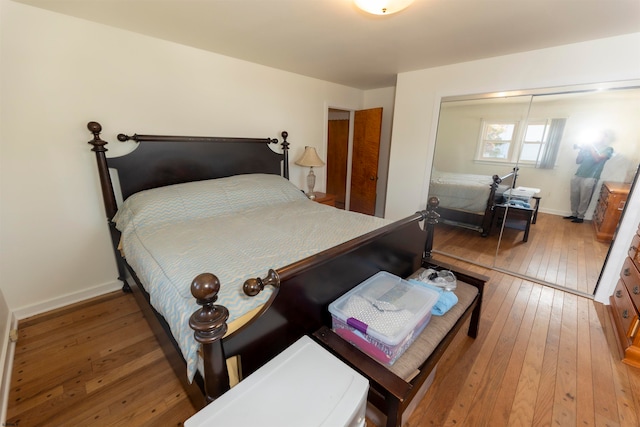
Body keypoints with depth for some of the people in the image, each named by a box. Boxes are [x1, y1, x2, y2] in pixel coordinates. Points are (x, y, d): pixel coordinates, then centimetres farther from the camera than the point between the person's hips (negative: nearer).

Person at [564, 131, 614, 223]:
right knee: (574, 197, 8)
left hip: (590, 178, -4)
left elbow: (597, 158, -16)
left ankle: (580, 217, 13)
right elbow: (578, 161, 12)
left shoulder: (608, 150, 2)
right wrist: (581, 150, -2)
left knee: (584, 199, 1)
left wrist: (591, 147, -9)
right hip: (577, 176, 5)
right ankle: (574, 214, 21)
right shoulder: (589, 147, 15)